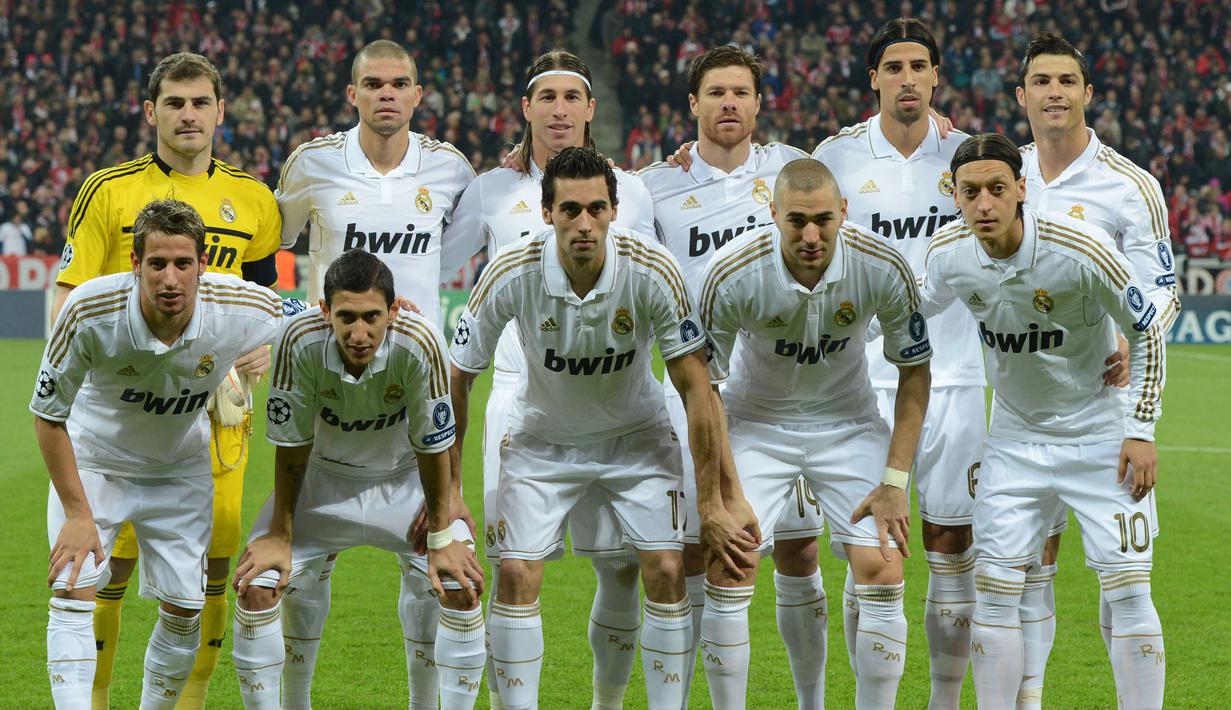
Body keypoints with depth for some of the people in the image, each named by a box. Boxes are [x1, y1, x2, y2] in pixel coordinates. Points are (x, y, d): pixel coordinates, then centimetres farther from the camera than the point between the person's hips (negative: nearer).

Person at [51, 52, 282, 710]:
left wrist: (262, 346, 2)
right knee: (111, 559, -6)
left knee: (213, 557, -1)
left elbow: (262, 297, 21)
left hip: (218, 403, 3)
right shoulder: (108, 191, 1)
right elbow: (67, 303, 2)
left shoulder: (252, 200, 10)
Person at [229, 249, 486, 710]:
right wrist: (280, 536, -10)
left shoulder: (419, 342, -30)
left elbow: (433, 447, -17)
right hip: (324, 479, 0)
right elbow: (291, 446, -14)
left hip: (404, 482, 0)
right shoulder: (299, 340, -29)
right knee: (256, 588, -15)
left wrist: (442, 538, -12)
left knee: (463, 586, -18)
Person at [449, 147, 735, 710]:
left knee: (667, 571, -11)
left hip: (636, 436, 0)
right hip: (542, 439, 0)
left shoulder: (653, 272, -26)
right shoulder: (511, 273, -25)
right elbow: (459, 378, -12)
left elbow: (696, 389, -18)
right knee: (517, 574, -11)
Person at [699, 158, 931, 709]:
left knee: (882, 571, -12)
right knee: (728, 569, -15)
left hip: (849, 424, 1)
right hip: (756, 422, -1)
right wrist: (722, 488, -15)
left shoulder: (883, 267, -21)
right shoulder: (731, 275, -25)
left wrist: (895, 482, -11)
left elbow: (914, 373, -7)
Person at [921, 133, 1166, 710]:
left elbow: (1146, 331, -9)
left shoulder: (1082, 250, -23)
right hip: (1014, 440, 4)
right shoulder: (948, 254, -12)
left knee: (1128, 593, -8)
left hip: (1100, 436, -3)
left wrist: (1142, 430, -10)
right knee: (994, 591, -1)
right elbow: (922, 310, 14)